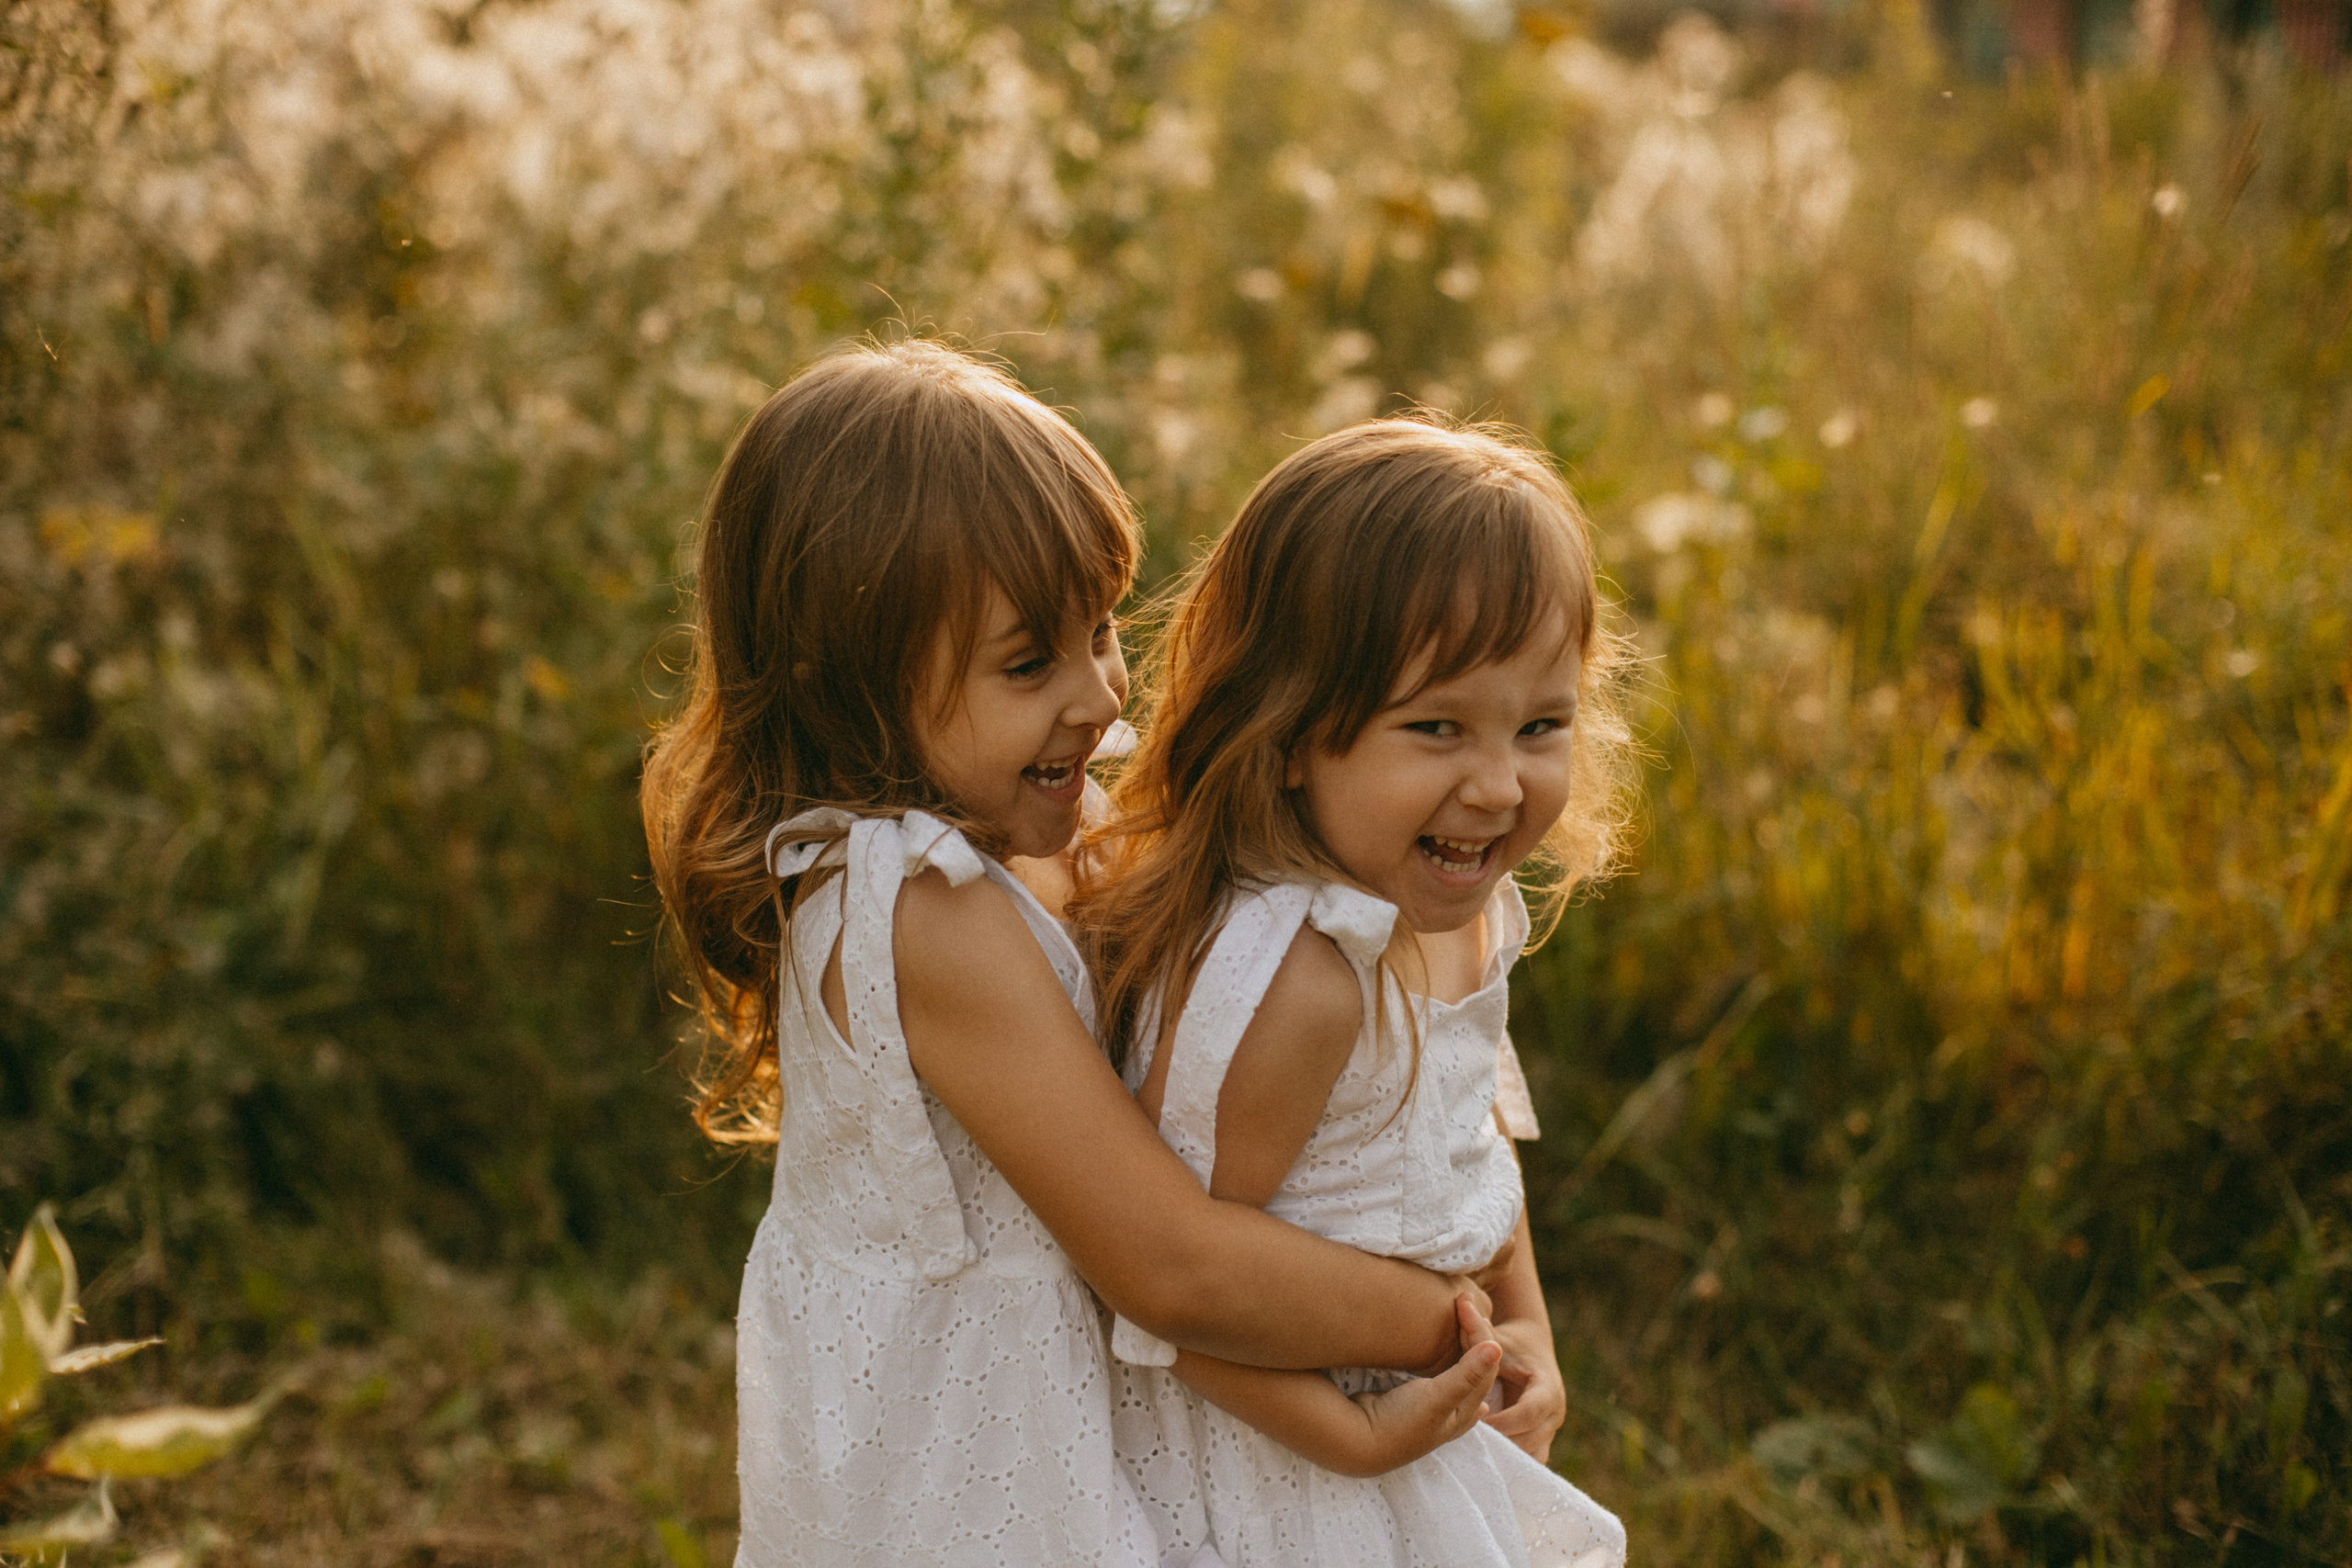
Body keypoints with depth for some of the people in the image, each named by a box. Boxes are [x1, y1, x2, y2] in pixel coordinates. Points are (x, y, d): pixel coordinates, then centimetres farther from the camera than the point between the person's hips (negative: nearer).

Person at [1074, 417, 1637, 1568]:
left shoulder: (1467, 906, -6)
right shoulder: (1296, 978, -33)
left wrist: (1526, 1329, 7)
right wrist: (1358, 1439, -21)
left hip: (1423, 1411, 8)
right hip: (1272, 1463, -8)